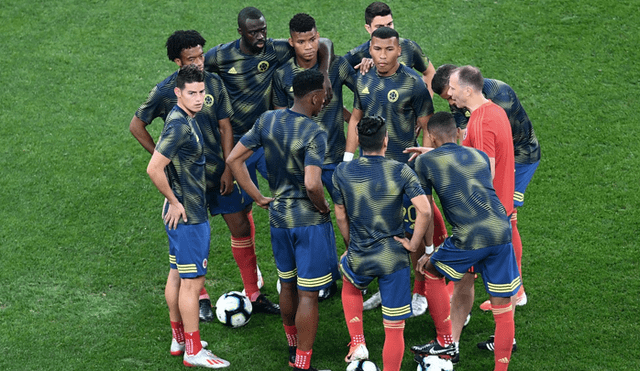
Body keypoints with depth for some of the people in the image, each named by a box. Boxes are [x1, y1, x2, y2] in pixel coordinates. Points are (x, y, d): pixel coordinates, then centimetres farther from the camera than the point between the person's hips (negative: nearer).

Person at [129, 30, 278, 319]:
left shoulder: (214, 84, -2)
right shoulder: (164, 92, -11)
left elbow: (225, 127, 3)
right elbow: (136, 126, 1)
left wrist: (228, 169, -2)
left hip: (218, 172, 3)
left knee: (241, 228, 4)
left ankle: (254, 295, 15)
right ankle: (201, 299, 22)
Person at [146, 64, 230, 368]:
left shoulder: (185, 119, 8)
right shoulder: (180, 125, -23)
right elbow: (154, 169, -29)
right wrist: (174, 202, -18)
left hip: (181, 213, 10)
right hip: (188, 216, -10)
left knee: (177, 275, 17)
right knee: (192, 281, -4)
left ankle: (179, 338, 28)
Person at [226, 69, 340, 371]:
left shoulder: (267, 120, 1)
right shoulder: (314, 134, -19)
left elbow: (233, 159, 3)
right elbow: (312, 184, -30)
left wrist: (259, 198, 7)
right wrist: (323, 208, -10)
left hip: (278, 217, 7)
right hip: (309, 221, -7)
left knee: (288, 286, 23)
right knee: (308, 295, 0)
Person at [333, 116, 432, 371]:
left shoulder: (342, 172, -4)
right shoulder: (400, 171, -9)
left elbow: (340, 217, 6)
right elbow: (424, 211, -18)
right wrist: (414, 244, -6)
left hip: (359, 259, 2)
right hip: (394, 259, -2)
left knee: (350, 287, 37)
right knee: (394, 328, 8)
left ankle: (358, 343, 24)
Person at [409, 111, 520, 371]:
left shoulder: (425, 161, 8)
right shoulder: (480, 156, 22)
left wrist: (427, 251, 20)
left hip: (470, 240, -4)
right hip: (502, 233, 4)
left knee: (431, 273, 24)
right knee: (503, 309, 8)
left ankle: (449, 345, 29)